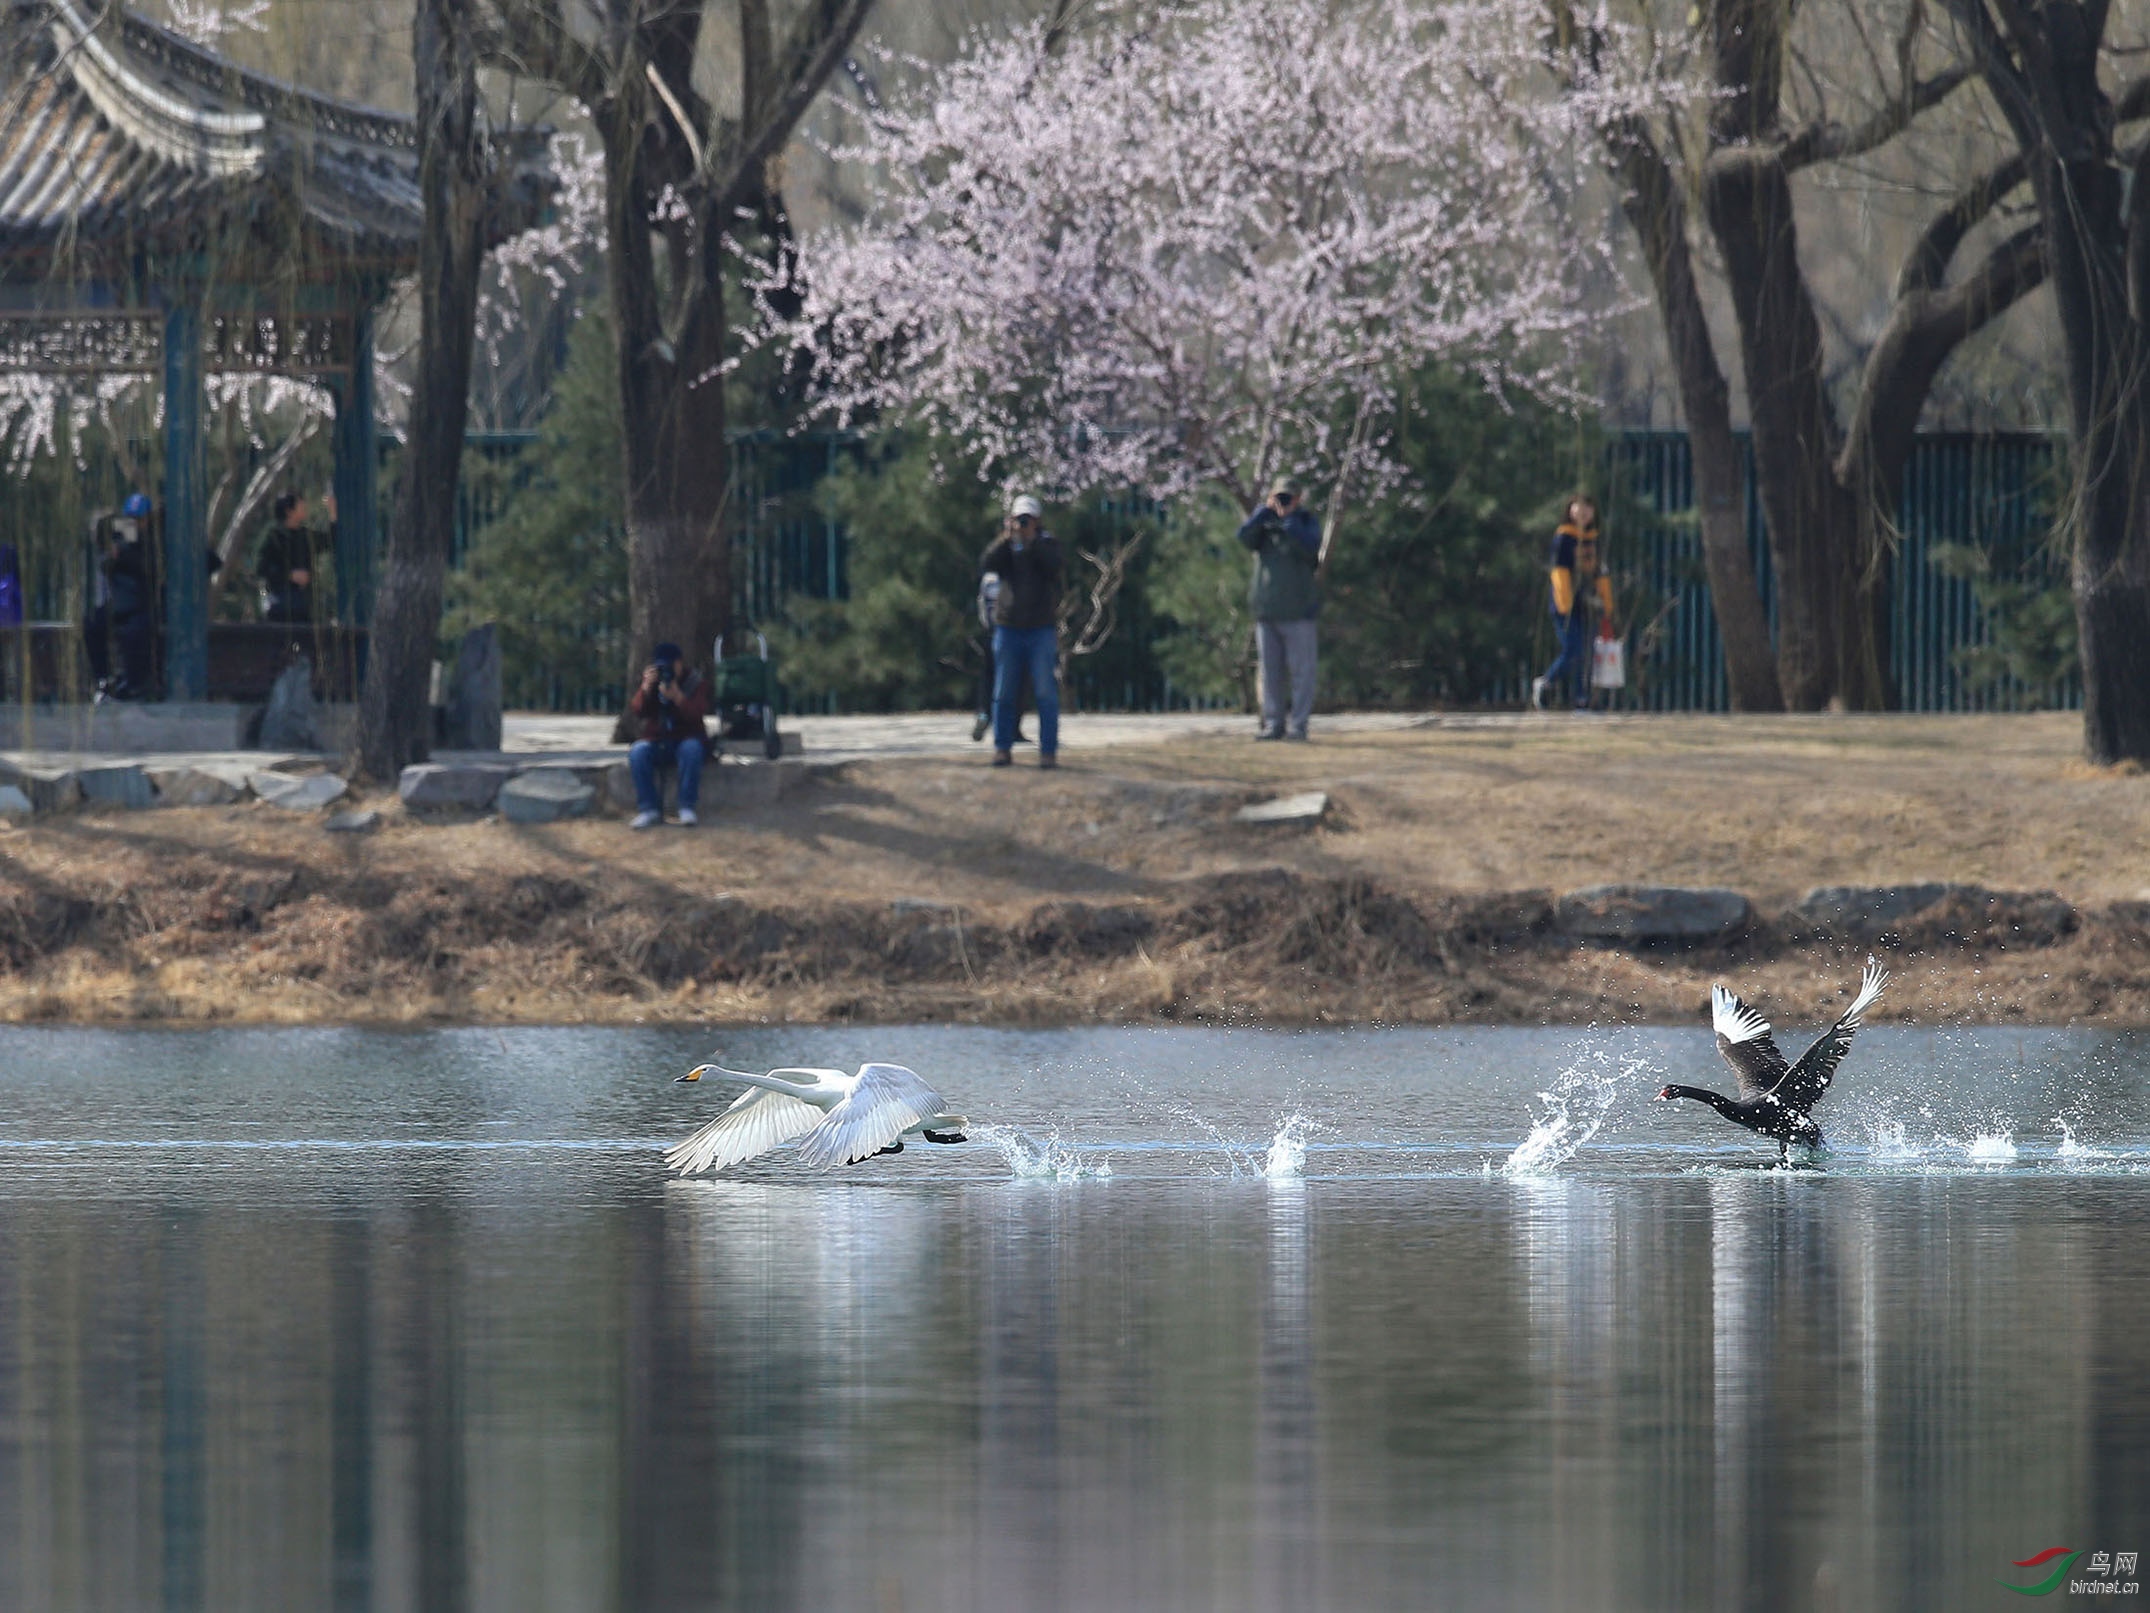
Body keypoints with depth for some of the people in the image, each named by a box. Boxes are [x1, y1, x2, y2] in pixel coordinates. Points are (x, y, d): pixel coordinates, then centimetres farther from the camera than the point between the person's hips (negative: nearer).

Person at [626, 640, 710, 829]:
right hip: (656, 741, 2)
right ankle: (649, 808, -27)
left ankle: (687, 808, -31)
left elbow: (697, 715, -18)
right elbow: (637, 712, -8)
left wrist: (677, 696, -33)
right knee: (638, 751, -30)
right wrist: (646, 689, -25)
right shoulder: (651, 682, 6)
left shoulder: (695, 683, -2)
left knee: (691, 748, -37)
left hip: (686, 739, -2)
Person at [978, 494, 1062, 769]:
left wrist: (1031, 540, -16)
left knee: (1046, 693, -5)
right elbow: (987, 564, -8)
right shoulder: (1004, 546, 10)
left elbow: (1053, 566, -13)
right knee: (1004, 694, 2)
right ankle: (1002, 749, 8)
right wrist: (1006, 538, -16)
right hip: (1008, 628, 2)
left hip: (1042, 628, -2)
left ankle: (1048, 751, -4)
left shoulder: (1047, 543, 6)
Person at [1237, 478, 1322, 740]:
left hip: (1298, 612, -4)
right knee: (1270, 672, 4)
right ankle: (1273, 723, 7)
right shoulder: (1265, 524, 13)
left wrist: (1289, 519, -10)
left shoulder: (1307, 523, 5)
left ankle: (1298, 724, -3)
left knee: (1301, 670, -5)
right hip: (1267, 611, 4)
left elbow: (1308, 548, -15)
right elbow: (1246, 537, -6)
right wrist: (1266, 511, -6)